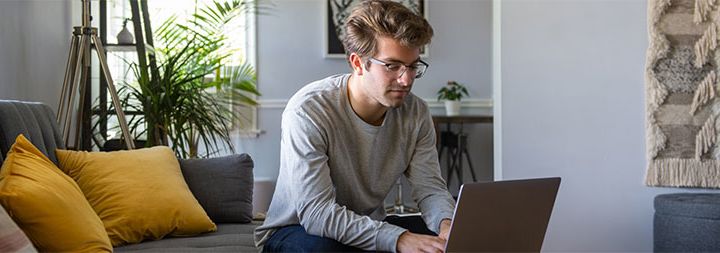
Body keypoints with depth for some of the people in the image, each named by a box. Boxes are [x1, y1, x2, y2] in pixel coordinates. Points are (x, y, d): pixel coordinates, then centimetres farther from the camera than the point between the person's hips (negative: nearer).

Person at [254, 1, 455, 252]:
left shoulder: (415, 113, -7)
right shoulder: (307, 111, -26)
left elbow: (430, 189, -6)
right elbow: (316, 212, -32)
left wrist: (447, 224, -31)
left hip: (370, 227, 4)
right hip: (298, 230, -3)